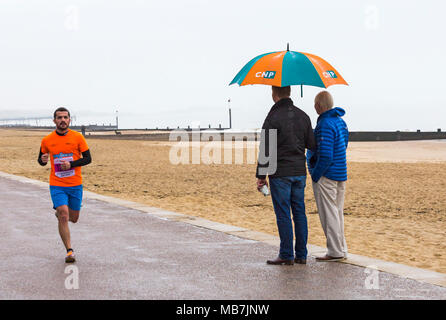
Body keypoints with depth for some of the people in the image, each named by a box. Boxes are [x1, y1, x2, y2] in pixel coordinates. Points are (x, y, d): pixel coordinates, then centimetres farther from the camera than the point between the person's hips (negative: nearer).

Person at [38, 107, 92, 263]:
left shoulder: (77, 137, -3)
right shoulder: (47, 140, 0)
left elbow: (87, 158, -1)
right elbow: (41, 160, 13)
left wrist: (71, 164, -16)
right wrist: (43, 160, -12)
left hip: (75, 185, 1)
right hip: (57, 185, -1)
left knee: (73, 218, 11)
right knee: (63, 217, -15)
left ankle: (59, 212, 47)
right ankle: (69, 251, -7)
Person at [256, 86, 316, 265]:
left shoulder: (273, 118, -11)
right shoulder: (302, 116, 8)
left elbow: (266, 149, -12)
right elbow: (312, 145, 9)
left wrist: (261, 175, -7)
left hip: (280, 174, -6)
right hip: (300, 173, 6)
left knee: (283, 215, -1)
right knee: (299, 213, 9)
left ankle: (286, 255, 1)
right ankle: (301, 255, 12)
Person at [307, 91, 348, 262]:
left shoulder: (325, 125, -18)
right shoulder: (340, 122, 12)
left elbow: (325, 156, -24)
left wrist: (315, 175, -14)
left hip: (326, 177, -9)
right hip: (341, 174, 9)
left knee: (329, 215, -3)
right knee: (338, 213, 14)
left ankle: (335, 252, -1)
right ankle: (341, 250, 19)